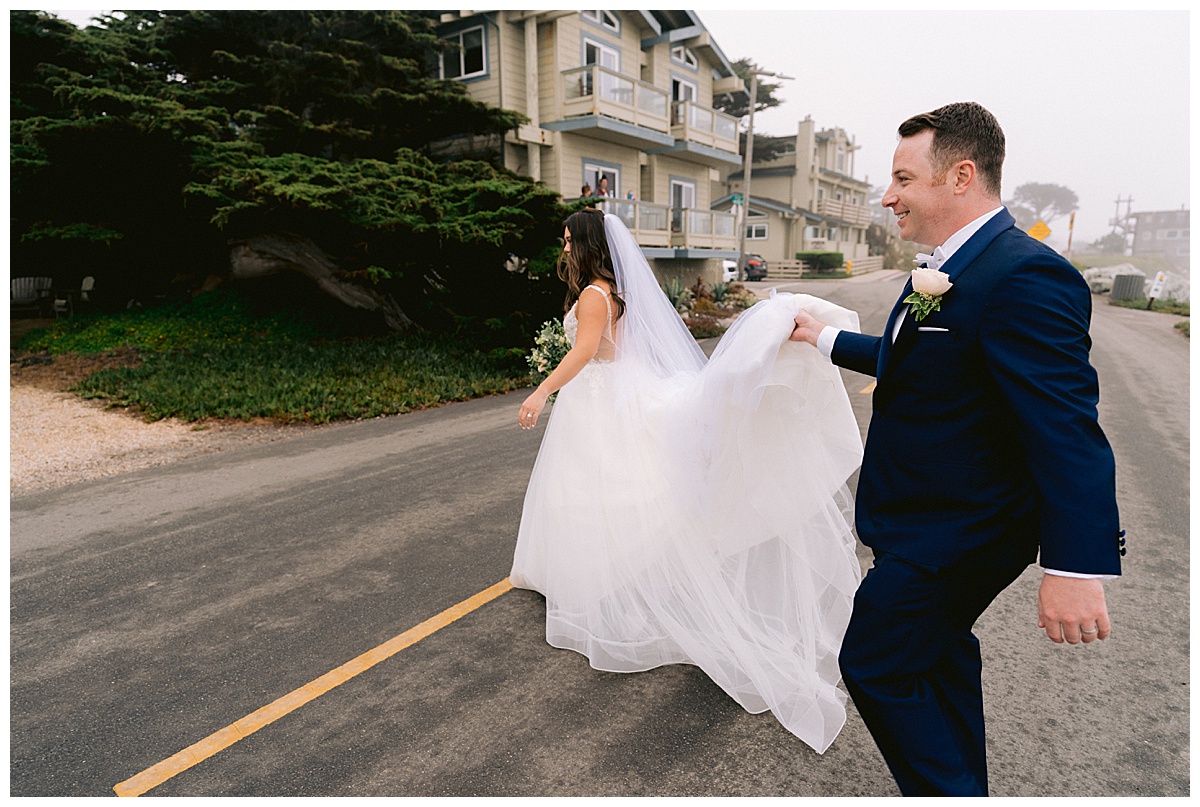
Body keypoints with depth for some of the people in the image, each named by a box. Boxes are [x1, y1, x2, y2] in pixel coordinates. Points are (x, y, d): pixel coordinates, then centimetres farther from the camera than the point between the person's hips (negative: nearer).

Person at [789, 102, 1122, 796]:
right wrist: (825, 337, 25)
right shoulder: (943, 269, 7)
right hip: (937, 514, 10)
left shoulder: (1024, 277, -24)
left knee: (876, 663, 0)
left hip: (955, 531, -10)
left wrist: (1076, 567, -28)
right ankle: (964, 786, 47)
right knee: (940, 652, 24)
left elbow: (1068, 428, -28)